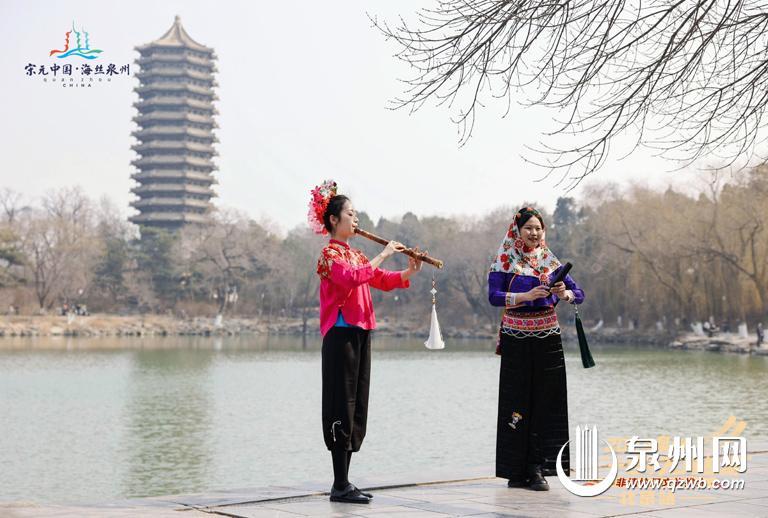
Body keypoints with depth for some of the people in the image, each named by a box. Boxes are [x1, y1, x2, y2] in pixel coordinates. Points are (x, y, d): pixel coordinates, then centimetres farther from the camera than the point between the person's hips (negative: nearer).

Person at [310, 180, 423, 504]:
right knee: (342, 408, -9)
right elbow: (351, 278, -26)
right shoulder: (330, 253, -7)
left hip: (360, 333, 9)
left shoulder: (354, 254, 19)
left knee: (356, 409, 9)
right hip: (341, 334, -9)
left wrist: (409, 271, 3)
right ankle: (340, 486, -7)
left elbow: (383, 281, 18)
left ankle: (344, 483, 13)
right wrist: (382, 256, -21)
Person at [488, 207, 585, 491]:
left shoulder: (549, 260, 10)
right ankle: (516, 470, 7)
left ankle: (538, 469, 2)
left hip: (547, 339, 3)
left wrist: (565, 293, -17)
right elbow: (494, 296, -11)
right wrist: (527, 296, -23)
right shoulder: (504, 260, 2)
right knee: (517, 403, -1)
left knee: (546, 403, -2)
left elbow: (579, 293, 5)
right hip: (516, 340, -2)